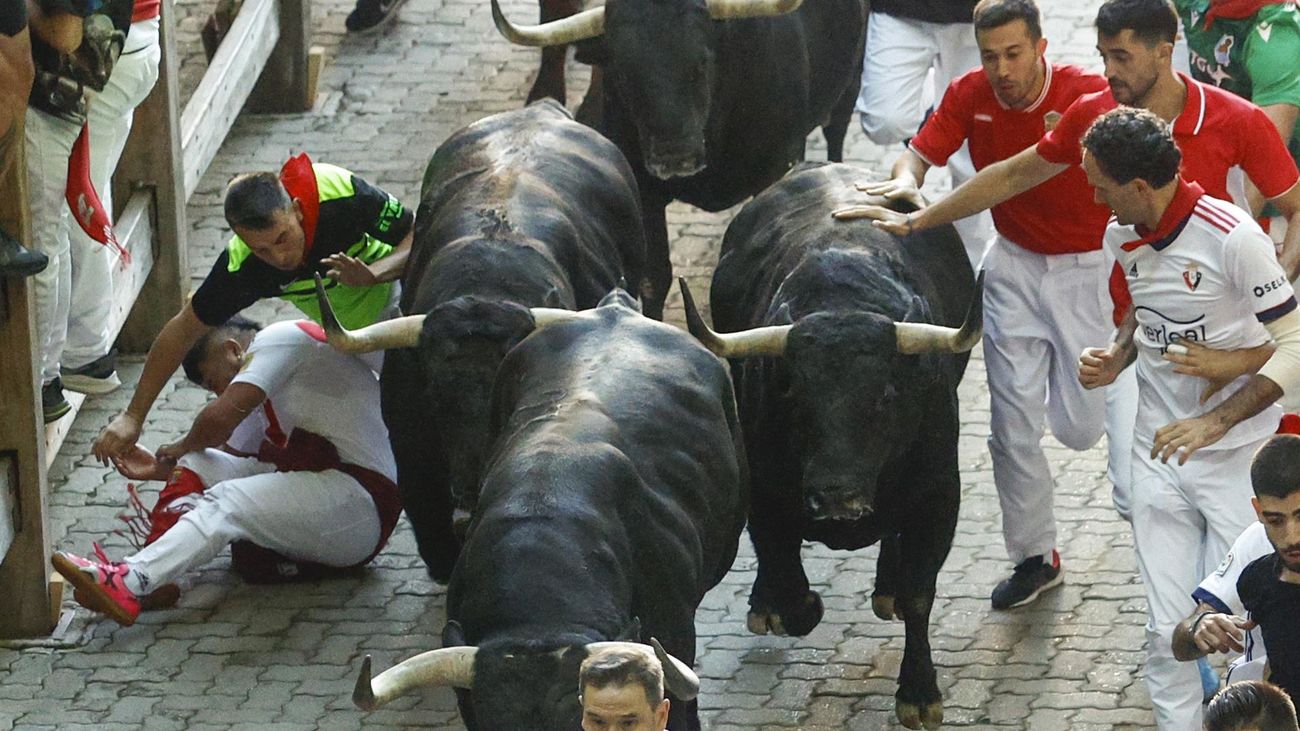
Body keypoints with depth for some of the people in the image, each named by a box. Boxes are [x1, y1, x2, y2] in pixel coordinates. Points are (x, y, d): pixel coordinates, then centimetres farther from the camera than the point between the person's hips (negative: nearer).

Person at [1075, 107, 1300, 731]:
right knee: (1168, 631, 2)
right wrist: (1117, 361, 0)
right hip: (1160, 455, 5)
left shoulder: (1230, 236, -19)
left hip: (1238, 458, -5)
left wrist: (1214, 422, -24)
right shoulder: (1121, 238, 3)